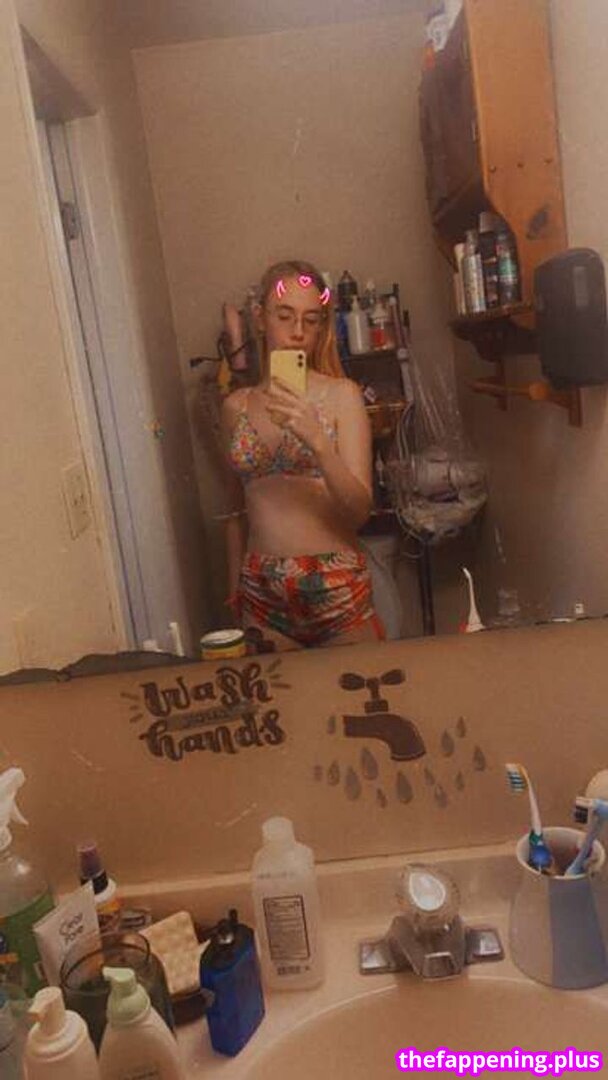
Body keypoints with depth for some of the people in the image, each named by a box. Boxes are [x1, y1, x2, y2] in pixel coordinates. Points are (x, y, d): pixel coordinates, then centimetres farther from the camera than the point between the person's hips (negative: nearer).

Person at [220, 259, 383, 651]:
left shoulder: (342, 395, -3)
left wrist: (317, 439, -23)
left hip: (336, 588, -2)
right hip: (262, 593, 2)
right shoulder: (236, 407, 6)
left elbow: (359, 509, -10)